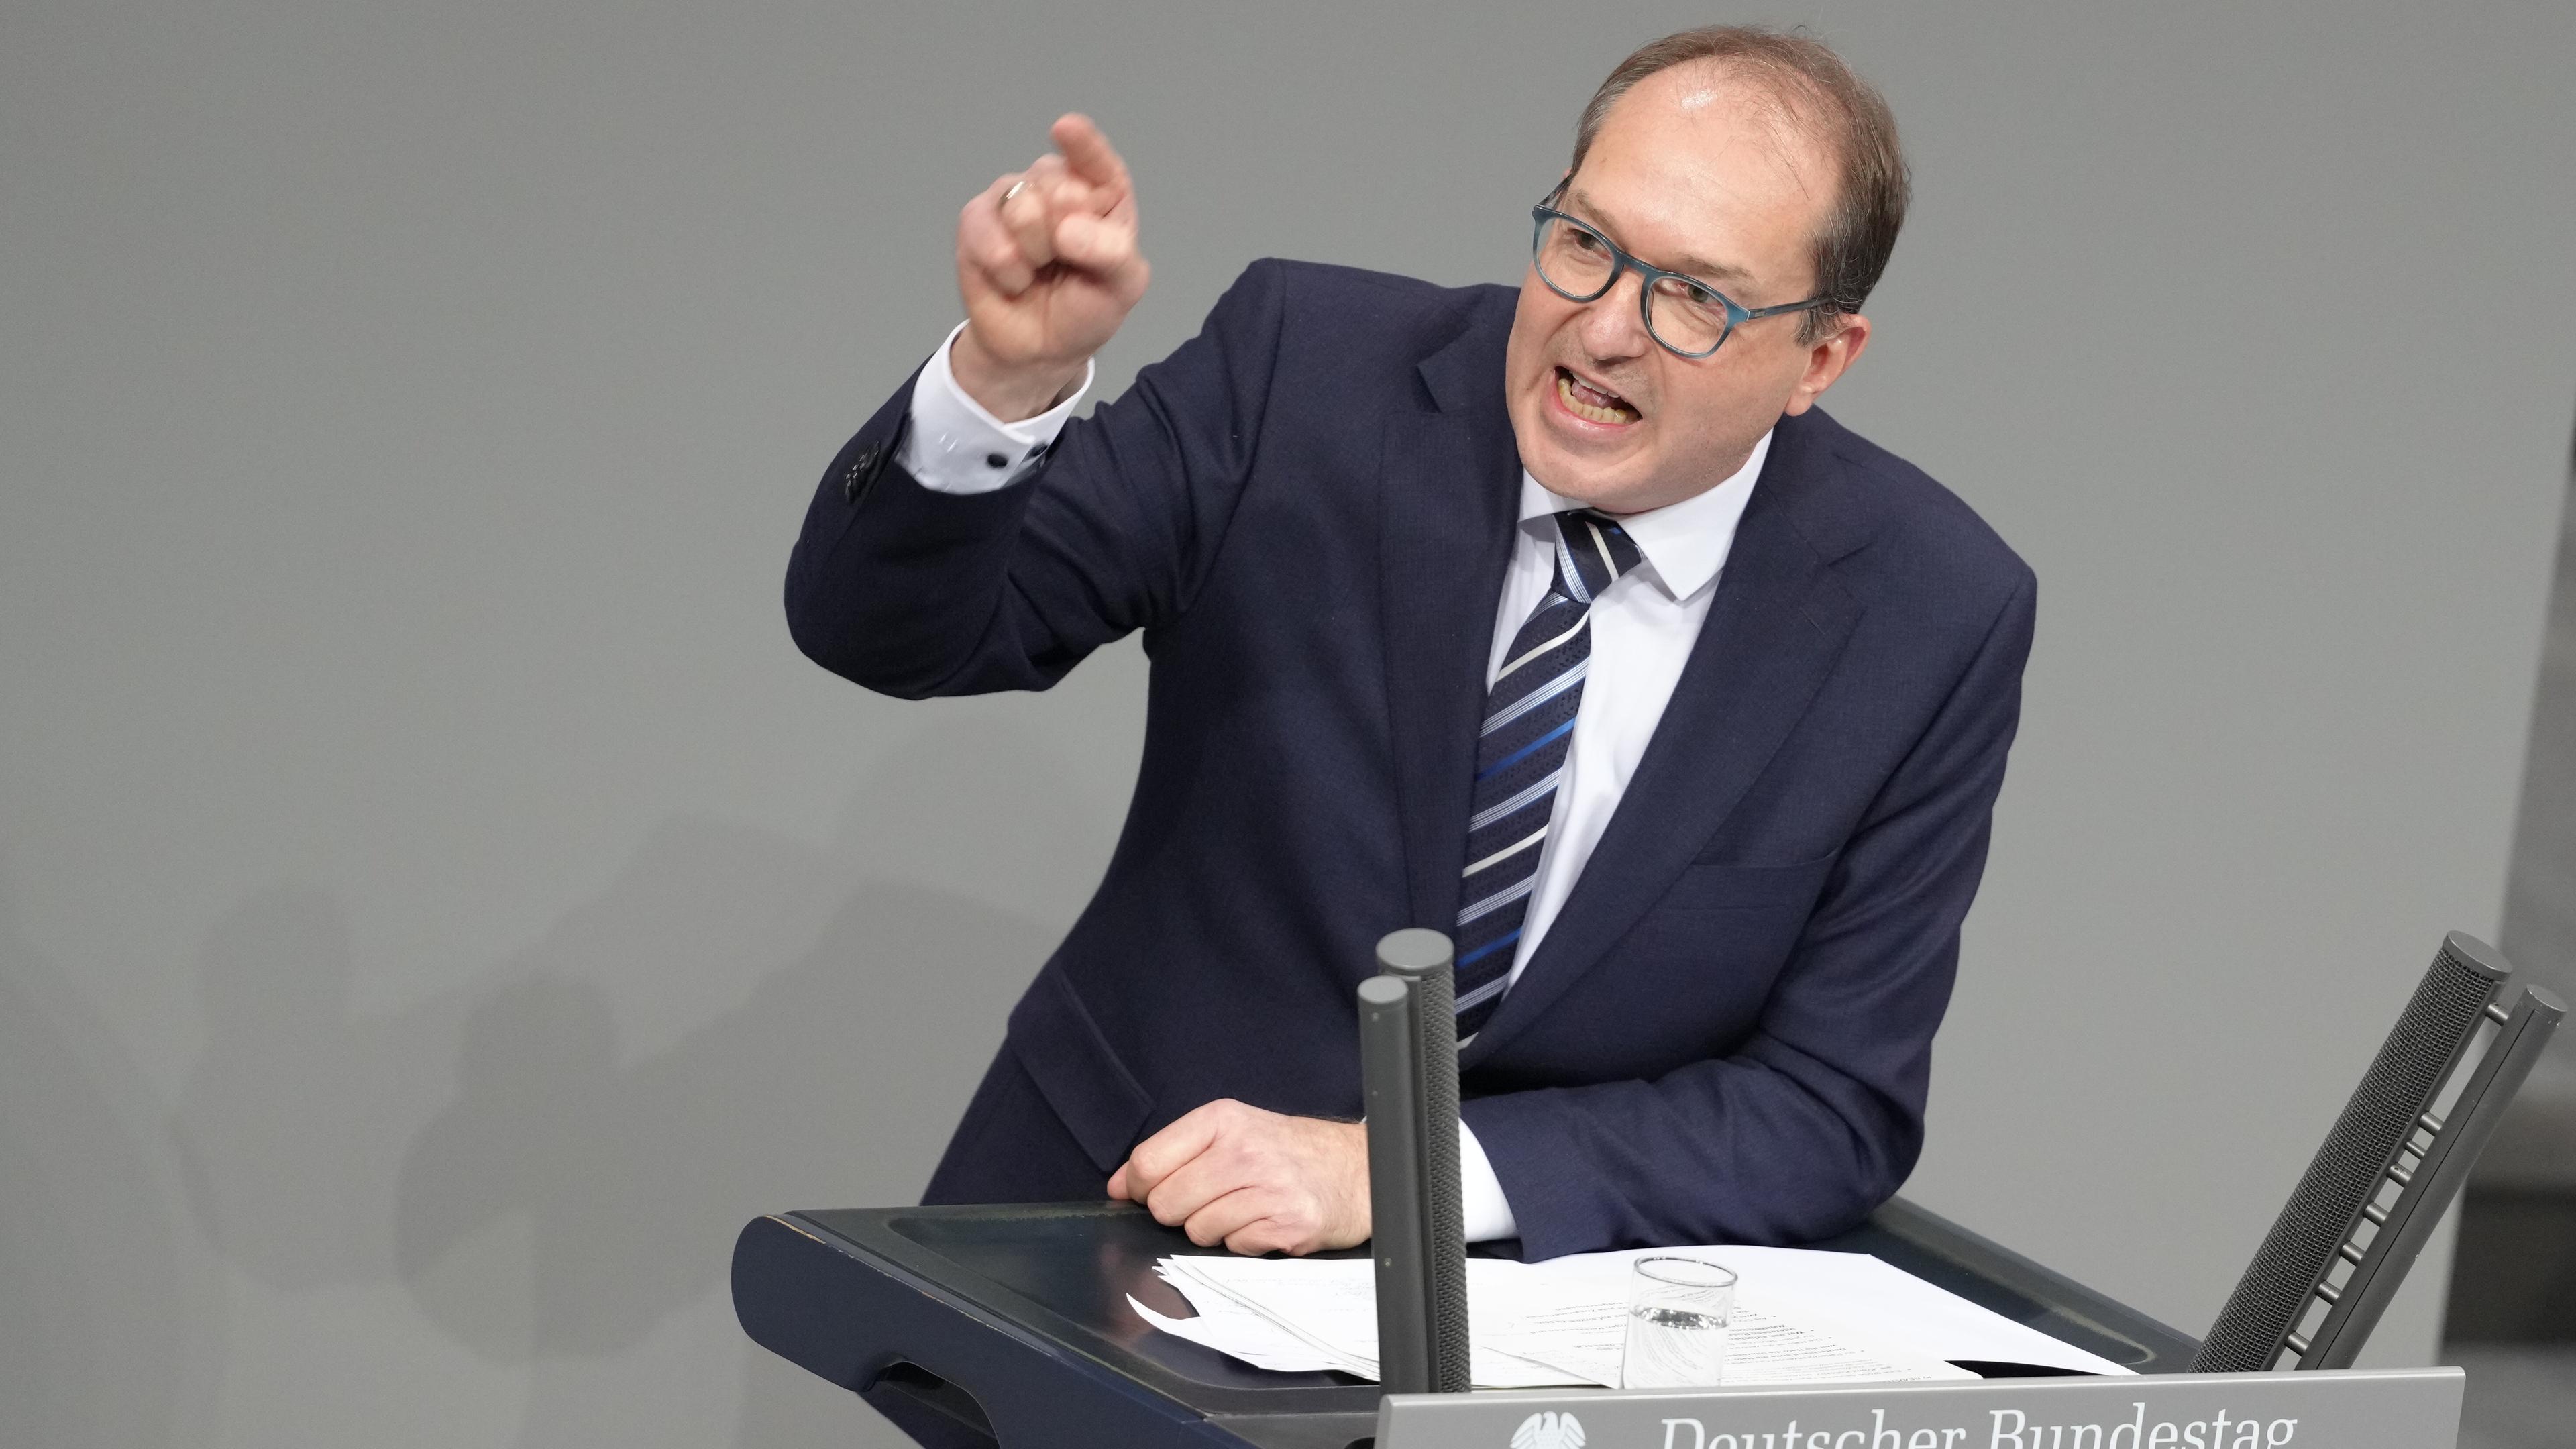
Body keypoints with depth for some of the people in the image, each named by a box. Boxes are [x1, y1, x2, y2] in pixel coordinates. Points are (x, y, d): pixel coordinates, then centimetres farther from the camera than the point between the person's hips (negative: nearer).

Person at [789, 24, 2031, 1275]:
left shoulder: (1934, 618, -8)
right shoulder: (1308, 366, -7)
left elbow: (1836, 1112, -8)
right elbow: (884, 629, -7)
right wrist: (1007, 375, -28)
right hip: (1119, 1209, 0)